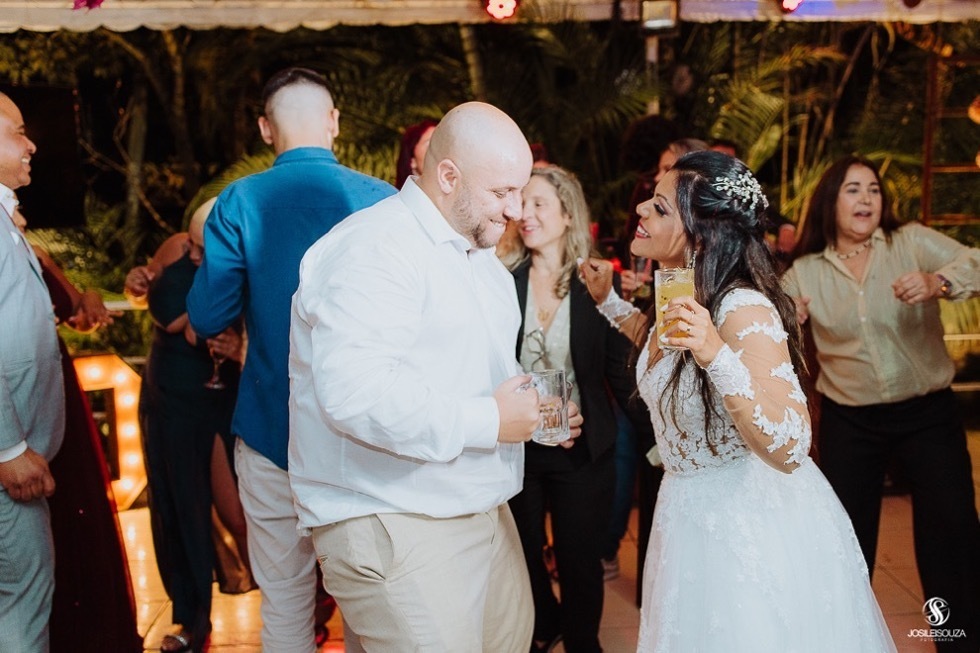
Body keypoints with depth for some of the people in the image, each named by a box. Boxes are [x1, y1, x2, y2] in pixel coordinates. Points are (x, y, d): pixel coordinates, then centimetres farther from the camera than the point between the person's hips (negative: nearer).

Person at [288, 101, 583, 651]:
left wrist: (532, 409, 6)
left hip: (483, 512, 9)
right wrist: (489, 421, -21)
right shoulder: (374, 249, -17)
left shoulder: (482, 255, 16)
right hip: (393, 526, -9)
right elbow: (355, 394, -30)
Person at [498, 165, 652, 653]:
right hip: (517, 446, 2)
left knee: (578, 560, 11)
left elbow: (622, 372, -7)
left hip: (581, 451, -2)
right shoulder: (503, 280, -6)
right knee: (523, 556, 18)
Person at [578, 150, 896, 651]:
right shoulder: (683, 297, -2)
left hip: (754, 522, -8)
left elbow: (789, 450, -33)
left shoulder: (744, 310, -27)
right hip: (689, 513, 9)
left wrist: (718, 356, -44)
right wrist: (608, 300, 13)